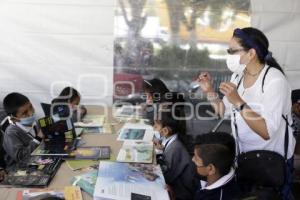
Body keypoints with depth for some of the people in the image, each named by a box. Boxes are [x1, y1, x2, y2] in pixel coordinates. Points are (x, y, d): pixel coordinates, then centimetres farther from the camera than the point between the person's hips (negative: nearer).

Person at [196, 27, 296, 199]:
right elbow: (223, 111, 3)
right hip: (244, 153, 7)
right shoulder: (238, 75, -3)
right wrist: (210, 91, -11)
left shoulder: (275, 81, -26)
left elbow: (267, 131, -33)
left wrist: (238, 102, -40)